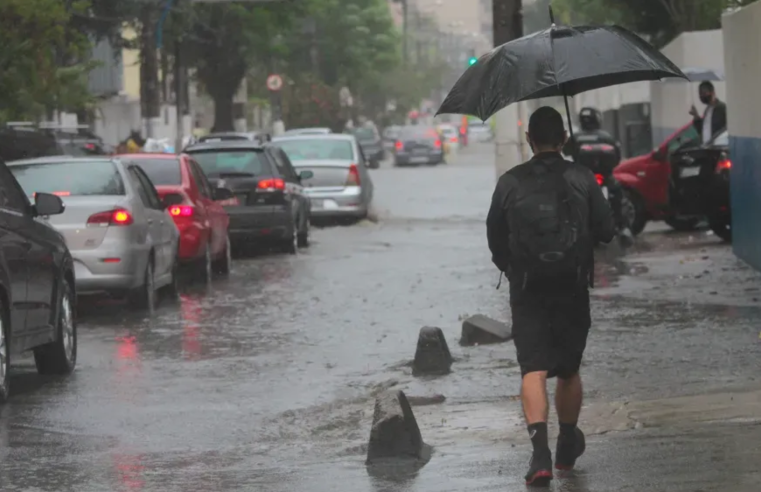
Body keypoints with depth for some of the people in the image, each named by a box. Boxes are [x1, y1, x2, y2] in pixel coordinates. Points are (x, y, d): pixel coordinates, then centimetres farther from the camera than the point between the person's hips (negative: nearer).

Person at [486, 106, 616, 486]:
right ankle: (567, 448, 33)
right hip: (572, 290, 1)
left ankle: (540, 451, -27)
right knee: (569, 370, 17)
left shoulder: (510, 183, -3)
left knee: (533, 370, -7)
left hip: (527, 293, -1)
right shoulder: (581, 178, -3)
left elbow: (495, 239, 5)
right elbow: (606, 231, -2)